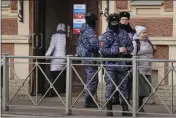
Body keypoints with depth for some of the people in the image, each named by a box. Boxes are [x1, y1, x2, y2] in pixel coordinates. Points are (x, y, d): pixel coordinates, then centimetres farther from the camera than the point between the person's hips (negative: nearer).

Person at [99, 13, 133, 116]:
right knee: (110, 87, -3)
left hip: (122, 65, 4)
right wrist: (118, 50, -18)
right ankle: (109, 109, 4)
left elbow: (131, 46, 16)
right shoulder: (105, 36, -3)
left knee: (123, 87, 9)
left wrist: (126, 50, -7)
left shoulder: (124, 34, 10)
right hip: (110, 66, -4)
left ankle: (125, 108, 16)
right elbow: (102, 50, -14)